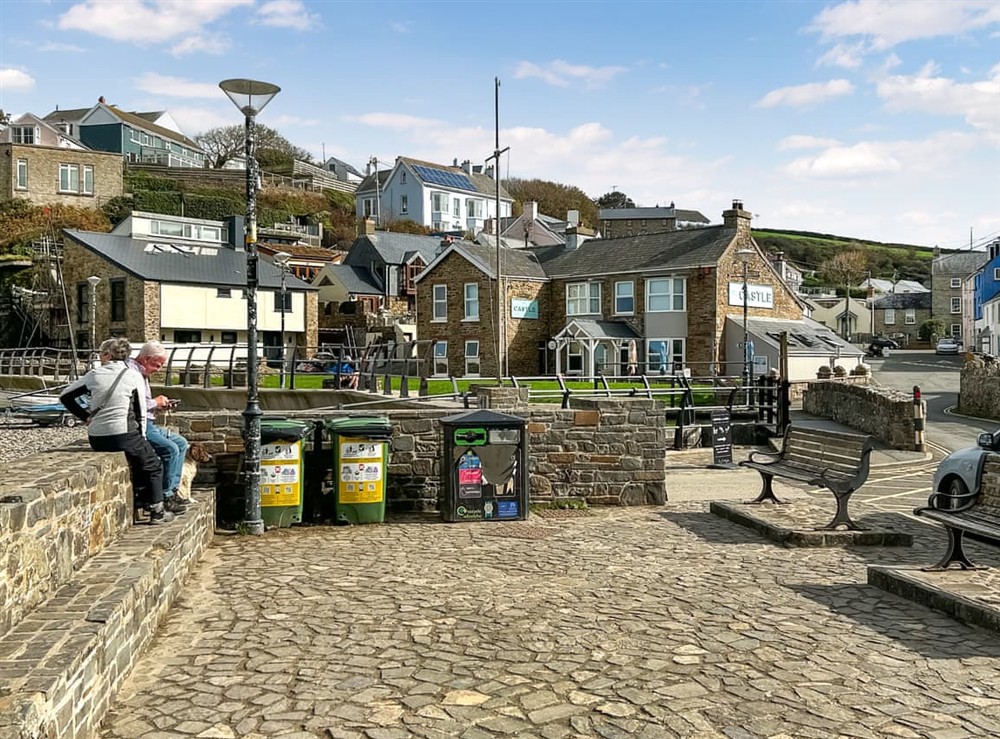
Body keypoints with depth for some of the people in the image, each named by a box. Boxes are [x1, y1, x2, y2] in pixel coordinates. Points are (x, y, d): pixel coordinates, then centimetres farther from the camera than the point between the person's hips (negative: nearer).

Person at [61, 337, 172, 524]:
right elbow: (141, 412, 2)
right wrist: (141, 438, 11)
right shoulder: (133, 375, -1)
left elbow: (65, 397, 14)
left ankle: (139, 502, 28)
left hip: (96, 440, 5)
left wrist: (85, 416, 17)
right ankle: (156, 512, 14)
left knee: (139, 460, 29)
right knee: (153, 466, 17)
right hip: (124, 435, -4)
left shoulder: (94, 374, 6)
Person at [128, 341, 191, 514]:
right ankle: (165, 497, -13)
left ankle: (172, 490, 6)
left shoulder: (142, 373, 19)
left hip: (148, 424, 11)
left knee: (181, 443, 9)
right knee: (170, 449, -22)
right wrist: (154, 403, -10)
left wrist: (160, 404, 9)